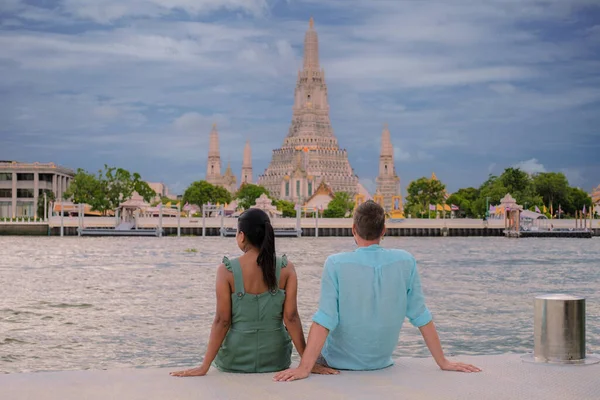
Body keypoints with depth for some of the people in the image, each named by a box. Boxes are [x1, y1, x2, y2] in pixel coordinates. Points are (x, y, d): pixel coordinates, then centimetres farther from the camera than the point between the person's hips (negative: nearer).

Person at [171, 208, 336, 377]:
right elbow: (291, 317, -9)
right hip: (276, 360, 1)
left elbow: (222, 320, -11)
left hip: (235, 361, -1)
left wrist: (204, 366, -6)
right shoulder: (286, 269, -7)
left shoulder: (226, 271, -11)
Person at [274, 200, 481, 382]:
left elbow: (324, 321, -25)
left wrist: (304, 368, -24)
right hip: (381, 362, 4)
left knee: (318, 352, 31)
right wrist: (443, 362, 0)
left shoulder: (336, 264, -20)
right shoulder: (405, 262, -12)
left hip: (341, 362, -3)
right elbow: (421, 317, -8)